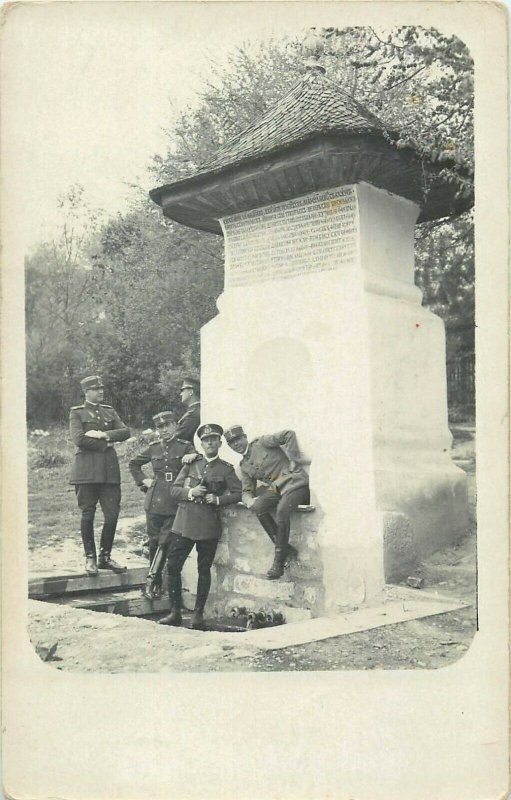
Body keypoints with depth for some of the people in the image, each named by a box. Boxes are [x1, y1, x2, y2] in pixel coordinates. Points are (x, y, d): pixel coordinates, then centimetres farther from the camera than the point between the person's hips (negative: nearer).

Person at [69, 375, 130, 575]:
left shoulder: (110, 411, 18)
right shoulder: (77, 413, 5)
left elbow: (125, 432, 5)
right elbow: (79, 439, -10)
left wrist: (104, 435, -9)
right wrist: (105, 445, -5)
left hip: (109, 470, 4)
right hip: (86, 470, -4)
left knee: (112, 514, -1)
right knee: (88, 514, -1)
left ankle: (105, 557, 12)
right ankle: (90, 558, 11)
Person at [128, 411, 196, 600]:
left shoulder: (185, 447, 1)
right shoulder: (153, 447, 10)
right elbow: (133, 463, 23)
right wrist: (144, 480, 12)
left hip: (175, 501, -3)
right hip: (154, 501, 3)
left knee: (165, 542, -8)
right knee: (154, 541, 6)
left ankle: (151, 580, 1)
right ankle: (156, 583, 18)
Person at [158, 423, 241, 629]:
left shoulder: (226, 469, 5)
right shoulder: (191, 465, 13)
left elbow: (238, 494, 1)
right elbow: (174, 490, 9)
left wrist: (218, 500, -13)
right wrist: (190, 492, -9)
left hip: (208, 526, -2)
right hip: (184, 523, 2)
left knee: (204, 569, 4)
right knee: (172, 566, -3)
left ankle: (198, 613, 16)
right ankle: (175, 612, 8)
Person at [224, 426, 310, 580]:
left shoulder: (261, 443, 0)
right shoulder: (244, 466, 18)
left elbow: (289, 434, -8)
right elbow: (246, 491, 14)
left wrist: (293, 460, -11)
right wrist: (249, 500, -10)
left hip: (295, 482, -6)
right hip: (276, 488, 6)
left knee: (282, 510, -33)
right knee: (258, 507, -23)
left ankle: (279, 561, -21)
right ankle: (287, 549, -16)